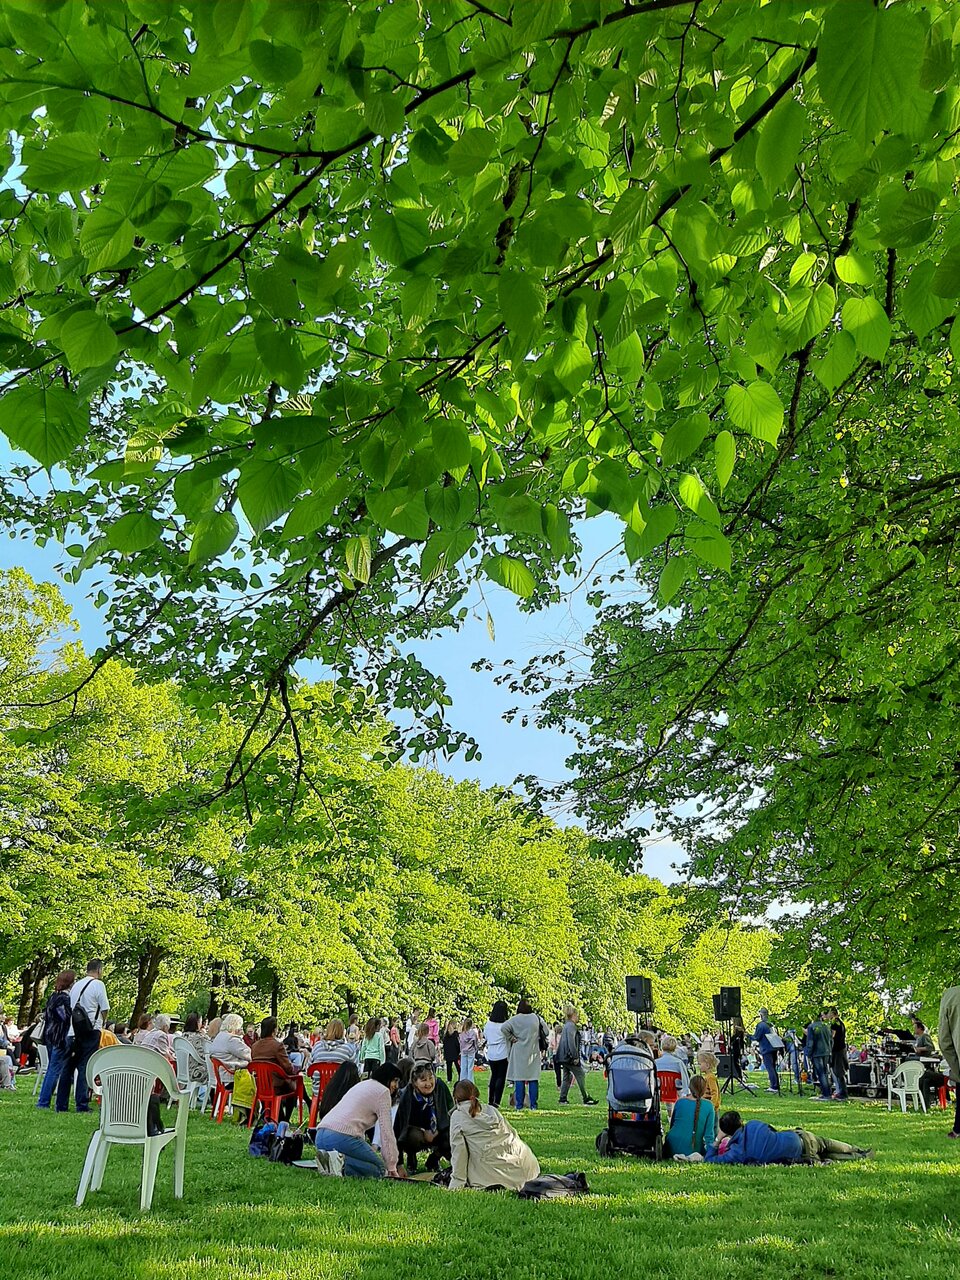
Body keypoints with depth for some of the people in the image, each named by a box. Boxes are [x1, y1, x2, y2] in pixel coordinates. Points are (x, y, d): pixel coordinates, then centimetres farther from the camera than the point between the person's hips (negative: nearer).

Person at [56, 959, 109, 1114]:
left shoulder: (76, 985, 13)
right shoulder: (98, 984, -6)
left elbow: (70, 1008, 16)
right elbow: (104, 1009, -6)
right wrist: (101, 1023, 12)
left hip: (73, 1031, 6)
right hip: (90, 1031, -6)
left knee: (67, 1067, 10)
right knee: (85, 1068, -3)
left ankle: (61, 1105, 14)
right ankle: (82, 1104, -5)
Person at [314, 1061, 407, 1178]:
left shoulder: (362, 1084, 29)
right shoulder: (382, 1091, 3)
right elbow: (386, 1132, -2)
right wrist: (392, 1168, 3)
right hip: (342, 1136, -9)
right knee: (380, 1170, 1)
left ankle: (329, 1161, -2)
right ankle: (341, 1162, -18)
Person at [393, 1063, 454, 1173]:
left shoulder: (441, 1088, -17)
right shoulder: (406, 1096, -25)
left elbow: (450, 1111, -6)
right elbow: (399, 1126, -23)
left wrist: (435, 1131, -17)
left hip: (437, 1132, 3)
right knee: (415, 1136, -37)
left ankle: (433, 1160, 6)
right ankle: (411, 1160, -2)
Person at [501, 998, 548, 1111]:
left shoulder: (515, 1019, -7)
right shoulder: (537, 1018, 0)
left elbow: (504, 1027, -20)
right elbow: (545, 1032, 2)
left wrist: (511, 1038, -8)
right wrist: (535, 1038, 11)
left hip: (519, 1052, -2)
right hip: (533, 1052, 2)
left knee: (519, 1079, 3)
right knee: (533, 1079, 7)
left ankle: (519, 1105, 3)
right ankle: (533, 1105, 6)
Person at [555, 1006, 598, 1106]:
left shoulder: (566, 1025, 16)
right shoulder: (571, 1026, -15)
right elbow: (571, 1042, -22)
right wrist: (576, 1057, -20)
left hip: (564, 1057, 10)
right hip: (570, 1056, -10)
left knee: (567, 1077, 12)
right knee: (580, 1076, -1)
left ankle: (562, 1099, 11)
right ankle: (586, 1099, 3)